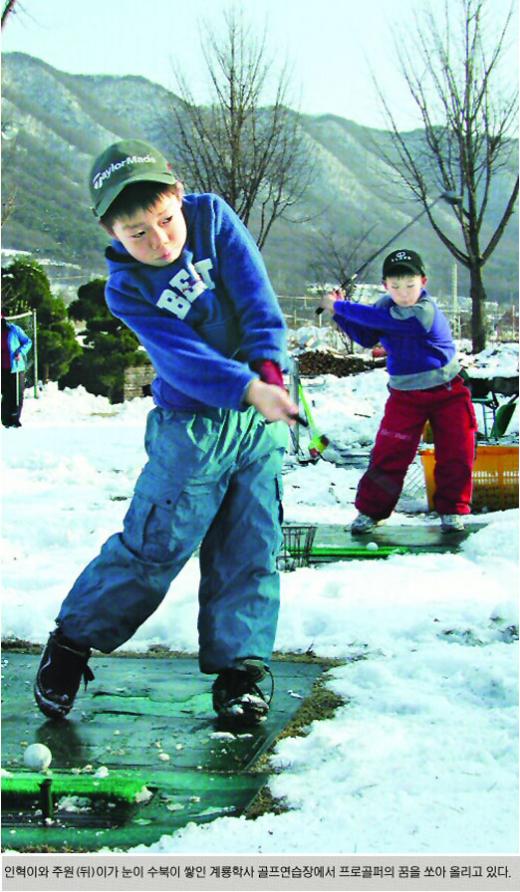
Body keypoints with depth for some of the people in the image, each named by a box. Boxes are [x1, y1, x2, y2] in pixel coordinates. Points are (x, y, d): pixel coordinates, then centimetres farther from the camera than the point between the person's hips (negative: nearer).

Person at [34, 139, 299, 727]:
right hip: (192, 425, -2)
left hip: (261, 419, 3)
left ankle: (237, 668, 13)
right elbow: (181, 357, -22)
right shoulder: (126, 289, -11)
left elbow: (258, 300, -10)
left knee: (250, 549, 2)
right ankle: (73, 642, 15)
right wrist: (248, 389, -35)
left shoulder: (211, 217, -5)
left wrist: (269, 371, -24)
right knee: (155, 544, -3)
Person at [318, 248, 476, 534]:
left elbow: (379, 320, -32)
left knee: (456, 454, -1)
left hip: (447, 393, -4)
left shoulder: (425, 312, -26)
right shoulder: (385, 305, -3)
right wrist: (340, 313, -8)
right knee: (389, 453, -2)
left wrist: (340, 307, -24)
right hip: (405, 395, 4)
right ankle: (370, 510, 7)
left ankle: (452, 510, 15)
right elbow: (365, 337, 4)